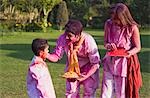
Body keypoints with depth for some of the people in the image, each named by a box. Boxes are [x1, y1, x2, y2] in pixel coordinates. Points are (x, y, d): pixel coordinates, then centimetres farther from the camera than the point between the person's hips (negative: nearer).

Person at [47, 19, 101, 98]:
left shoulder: (89, 42, -32)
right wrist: (47, 55, -38)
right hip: (72, 69, 3)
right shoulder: (63, 39, -26)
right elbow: (56, 56, -16)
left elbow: (95, 64, -23)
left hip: (89, 70, -3)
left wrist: (86, 76, -36)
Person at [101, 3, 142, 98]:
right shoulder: (108, 24, -3)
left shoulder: (132, 28, -13)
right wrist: (108, 46, -13)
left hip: (125, 63, -3)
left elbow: (137, 47, -3)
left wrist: (130, 52, -24)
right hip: (110, 62, 3)